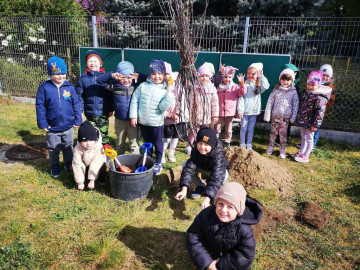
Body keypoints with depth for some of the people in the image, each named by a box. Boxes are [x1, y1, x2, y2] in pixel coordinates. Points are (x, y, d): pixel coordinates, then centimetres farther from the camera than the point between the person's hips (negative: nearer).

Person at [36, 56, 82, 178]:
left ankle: (68, 164, 38)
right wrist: (42, 123, -7)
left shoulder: (69, 87, -5)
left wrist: (77, 120, -1)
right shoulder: (44, 88, -9)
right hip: (52, 127, -1)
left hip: (68, 126, 1)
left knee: (68, 147, 18)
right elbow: (40, 106, -5)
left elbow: (76, 104, 1)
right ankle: (55, 167, 36)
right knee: (53, 149, 16)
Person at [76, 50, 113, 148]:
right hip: (90, 114, 1)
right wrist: (79, 110, -4)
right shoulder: (83, 79, 1)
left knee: (104, 134, 8)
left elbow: (110, 95, 1)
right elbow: (79, 96, 1)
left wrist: (111, 109, 0)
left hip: (103, 113, -1)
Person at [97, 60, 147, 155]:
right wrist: (111, 75, -23)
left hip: (133, 119, -2)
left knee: (134, 144, 4)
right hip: (119, 120, 2)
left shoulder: (136, 85, -5)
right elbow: (99, 79, -8)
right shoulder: (114, 85, -4)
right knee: (120, 144, 18)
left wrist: (139, 76, -24)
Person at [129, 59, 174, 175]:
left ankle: (158, 164, 31)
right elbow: (135, 100, 0)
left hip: (157, 123, -2)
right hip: (143, 122, 2)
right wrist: (133, 115, -4)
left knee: (157, 144, 13)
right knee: (147, 143, 19)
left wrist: (170, 95, -24)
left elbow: (162, 107, -16)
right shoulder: (143, 86, -4)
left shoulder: (165, 90, -8)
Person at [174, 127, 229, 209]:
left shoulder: (218, 156, -40)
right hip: (203, 169, 3)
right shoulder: (195, 151, -29)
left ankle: (218, 190, -3)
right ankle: (200, 187, -2)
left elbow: (216, 178, -48)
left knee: (223, 174, -39)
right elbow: (189, 169, -37)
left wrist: (207, 199, -60)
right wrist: (184, 189, -52)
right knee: (185, 164, -21)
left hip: (219, 170, -3)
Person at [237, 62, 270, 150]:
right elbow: (241, 98, -7)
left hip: (254, 111, 2)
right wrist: (240, 110, -10)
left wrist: (261, 77, -21)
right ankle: (242, 145, 18)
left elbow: (266, 87, -19)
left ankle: (249, 145, 21)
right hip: (245, 111, -2)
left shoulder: (259, 85, 3)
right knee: (243, 129, 6)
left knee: (251, 129, 11)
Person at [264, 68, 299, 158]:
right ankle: (270, 147, 25)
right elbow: (270, 102, 0)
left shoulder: (293, 92, -1)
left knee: (283, 133, 6)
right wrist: (267, 115, -3)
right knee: (273, 132, 11)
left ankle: (283, 150, 17)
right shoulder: (276, 90, -1)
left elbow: (295, 105, 0)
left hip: (286, 117, -1)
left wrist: (293, 118, -5)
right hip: (275, 115, 1)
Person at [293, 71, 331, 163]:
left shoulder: (320, 97, -21)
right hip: (302, 120, 7)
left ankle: (306, 156, 16)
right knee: (303, 137, 20)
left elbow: (320, 112, -22)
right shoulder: (304, 93, 3)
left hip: (310, 122, -7)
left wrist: (316, 124, -21)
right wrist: (298, 118, 16)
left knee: (309, 139, 7)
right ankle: (301, 152, 34)